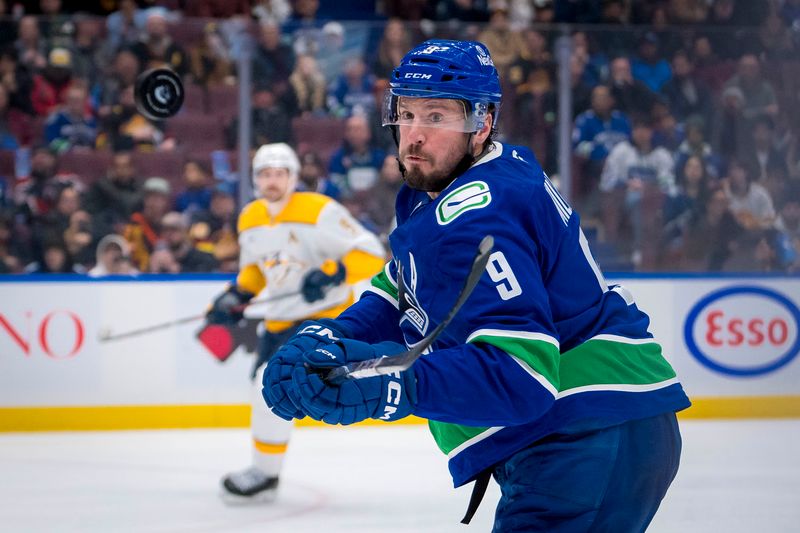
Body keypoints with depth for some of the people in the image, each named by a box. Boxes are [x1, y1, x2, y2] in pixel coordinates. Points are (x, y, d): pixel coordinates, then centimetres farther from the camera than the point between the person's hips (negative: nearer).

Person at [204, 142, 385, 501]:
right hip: (281, 319, 8)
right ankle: (264, 467, 31)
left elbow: (370, 255, -20)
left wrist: (332, 274, -35)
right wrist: (237, 296, 4)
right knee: (266, 387, 12)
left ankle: (265, 475, -7)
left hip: (324, 314, -8)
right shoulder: (250, 219, 3)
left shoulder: (319, 212, -19)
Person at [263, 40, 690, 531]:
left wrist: (390, 387, -37)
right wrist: (327, 340, -1)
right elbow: (397, 298, 18)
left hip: (591, 447, -11)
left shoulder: (471, 222, -19)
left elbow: (521, 376, -29)